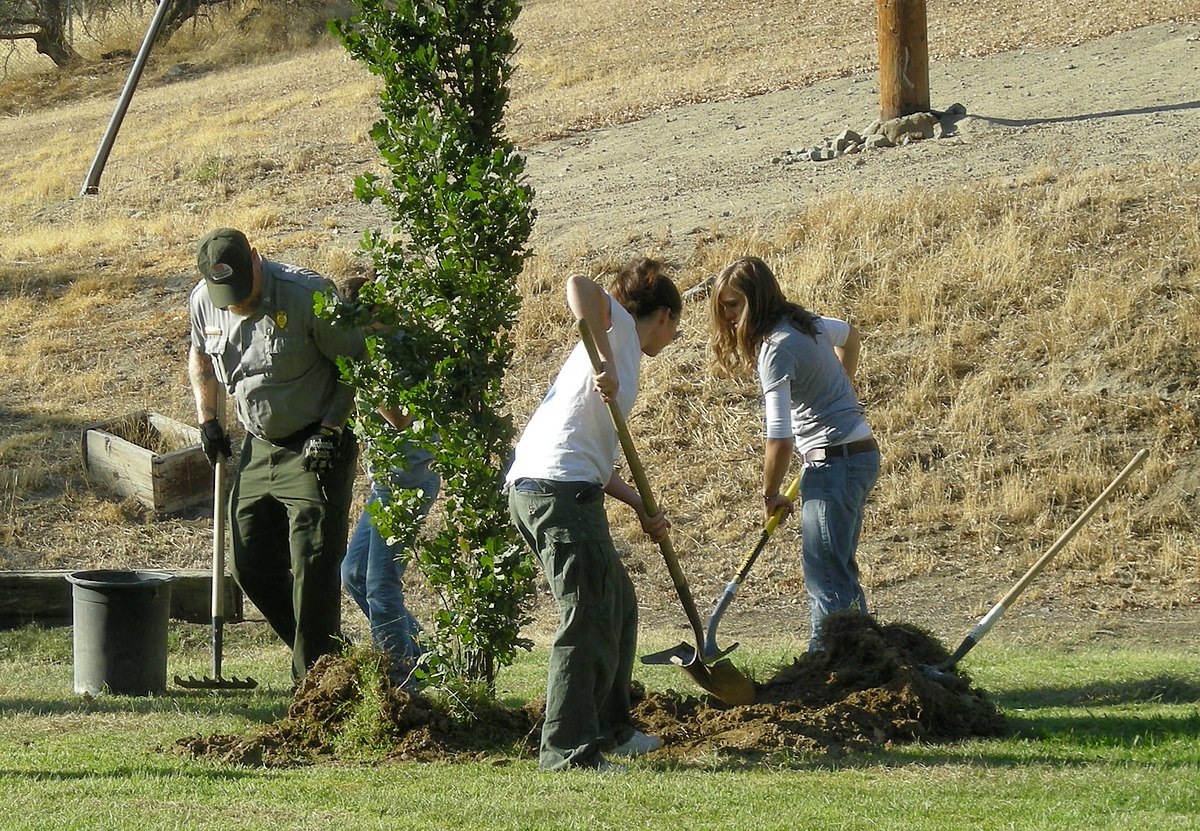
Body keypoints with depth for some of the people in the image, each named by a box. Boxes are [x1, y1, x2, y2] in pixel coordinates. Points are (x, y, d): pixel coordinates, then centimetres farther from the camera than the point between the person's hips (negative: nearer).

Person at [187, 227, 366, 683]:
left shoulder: (308, 295, -21)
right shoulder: (203, 301, -2)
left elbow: (360, 363, -13)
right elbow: (199, 355, 21)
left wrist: (330, 429, -17)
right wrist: (207, 419, 12)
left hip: (315, 449, -7)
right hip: (258, 449, 7)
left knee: (313, 567, -11)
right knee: (250, 564, 8)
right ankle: (326, 653, 23)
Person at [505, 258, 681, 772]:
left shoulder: (619, 350, 28)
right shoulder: (619, 327, 3)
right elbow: (580, 286, -20)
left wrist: (643, 509, 18)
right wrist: (607, 365, -23)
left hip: (531, 489, 10)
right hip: (562, 490, -10)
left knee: (617, 604, 21)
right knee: (588, 621, -9)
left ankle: (610, 729, 30)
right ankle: (567, 750, -10)